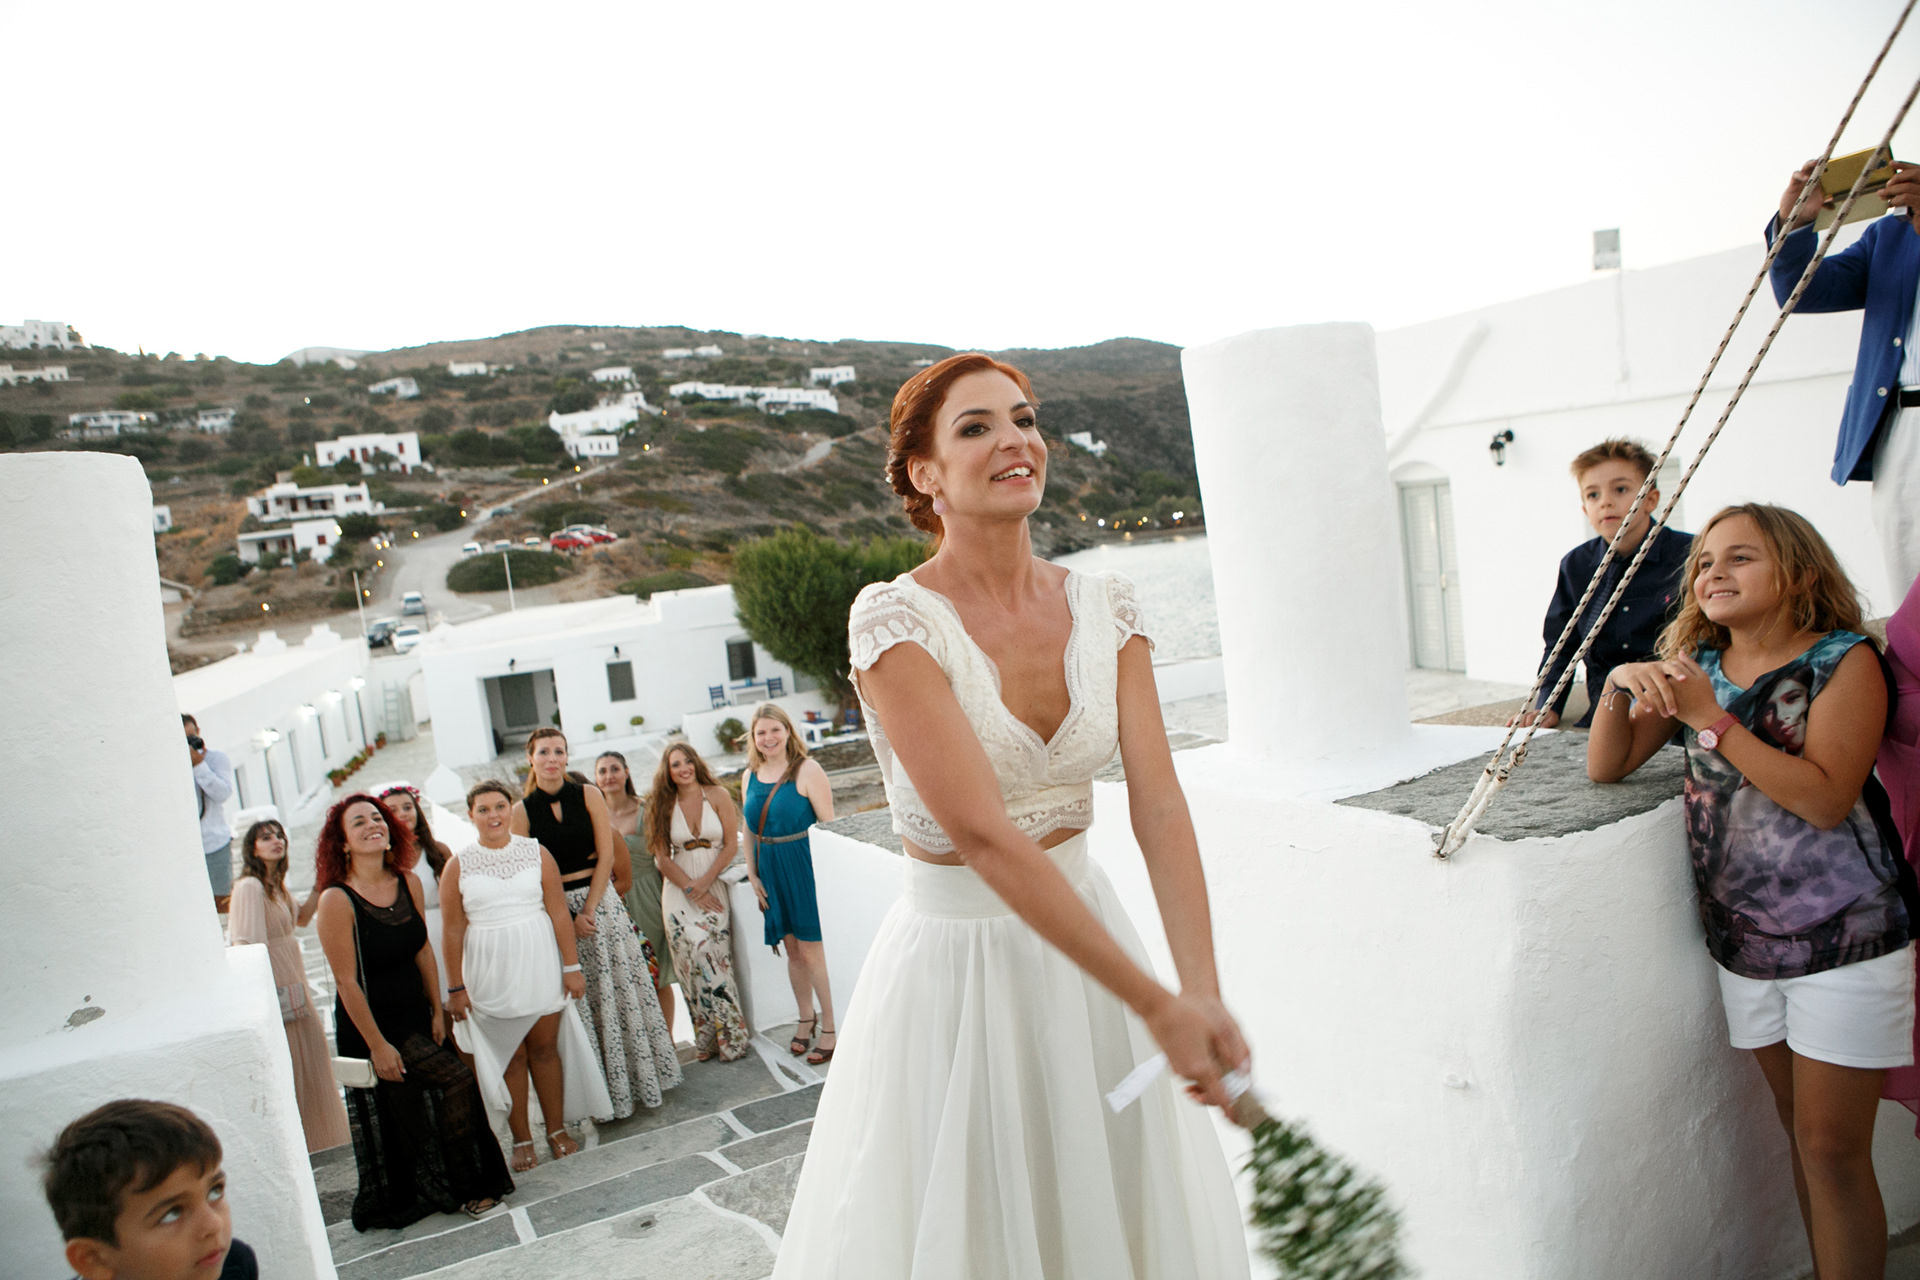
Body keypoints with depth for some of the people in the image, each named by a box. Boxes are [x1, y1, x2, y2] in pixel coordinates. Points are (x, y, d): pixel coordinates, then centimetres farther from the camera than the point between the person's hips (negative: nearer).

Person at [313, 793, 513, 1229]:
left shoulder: (408, 883, -1)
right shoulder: (337, 901, -19)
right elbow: (347, 981, -17)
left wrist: (437, 1011, 5)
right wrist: (377, 1044, -16)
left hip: (415, 1016, 6)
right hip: (372, 1026, -6)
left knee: (414, 1115, 13)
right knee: (458, 1079, -11)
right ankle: (466, 1190, 5)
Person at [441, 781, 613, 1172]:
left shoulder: (536, 853, -1)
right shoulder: (458, 865, -2)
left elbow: (559, 913, -1)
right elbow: (454, 929, -1)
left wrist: (572, 966, -2)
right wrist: (456, 987, -1)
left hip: (539, 966, 1)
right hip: (490, 973, 0)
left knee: (546, 1048, 8)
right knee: (510, 1055, 6)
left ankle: (557, 1129, 22)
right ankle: (522, 1139, 19)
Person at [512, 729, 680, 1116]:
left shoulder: (588, 795, 1)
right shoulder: (522, 811, -1)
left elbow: (605, 857, 0)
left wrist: (588, 909, -9)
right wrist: (567, 919, -10)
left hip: (601, 902, 1)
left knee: (621, 990, 3)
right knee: (579, 1001, 2)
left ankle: (639, 1080, 18)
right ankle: (600, 1093, 13)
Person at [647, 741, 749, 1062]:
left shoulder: (718, 795, 2)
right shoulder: (663, 805, 5)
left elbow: (731, 844, 0)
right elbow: (662, 857, 3)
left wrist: (705, 882, -9)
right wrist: (690, 888, -7)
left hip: (715, 886, -1)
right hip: (679, 891, 1)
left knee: (714, 959, -12)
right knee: (695, 957, -13)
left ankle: (729, 1036, -1)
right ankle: (708, 1038, -1)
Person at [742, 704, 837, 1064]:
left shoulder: (806, 770, -10)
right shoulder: (751, 776, 7)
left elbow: (829, 824, -11)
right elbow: (749, 831, 13)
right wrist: (752, 875, 7)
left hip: (804, 867, -5)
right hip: (769, 870, 5)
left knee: (811, 951, -2)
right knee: (792, 950, 14)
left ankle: (831, 1028, 10)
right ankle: (806, 1018, 30)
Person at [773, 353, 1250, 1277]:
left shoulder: (1103, 605, -3)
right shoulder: (894, 619, -19)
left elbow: (1159, 805, -10)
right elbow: (983, 835, -25)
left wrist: (1204, 995, -22)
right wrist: (1154, 1004, -26)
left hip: (1081, 932, 5)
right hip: (956, 960, -4)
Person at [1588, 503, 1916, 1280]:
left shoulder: (1843, 660, -9)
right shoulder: (1696, 666, 6)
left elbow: (1826, 797, -21)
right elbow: (1606, 767, 3)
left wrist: (1713, 718, -23)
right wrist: (1622, 685, -14)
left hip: (1843, 938, -5)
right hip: (1743, 938, 5)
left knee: (1833, 1148, 0)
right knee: (1798, 1130, 17)